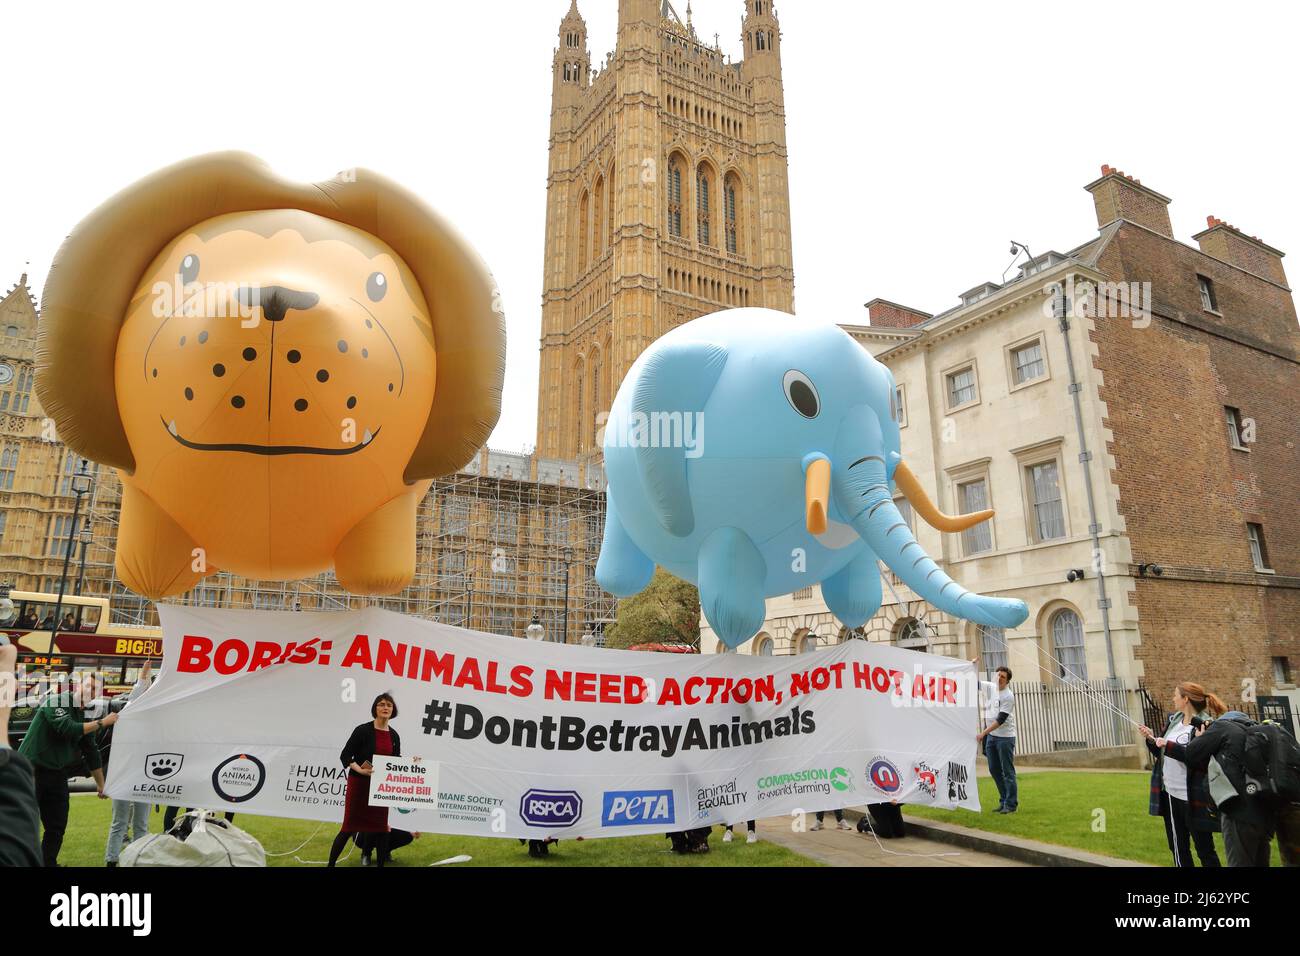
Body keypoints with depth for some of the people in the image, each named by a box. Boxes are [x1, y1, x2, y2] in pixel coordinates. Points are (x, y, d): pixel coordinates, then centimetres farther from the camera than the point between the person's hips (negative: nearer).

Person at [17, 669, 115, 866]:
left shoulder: (84, 718, 10)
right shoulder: (56, 702, -9)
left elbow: (92, 753, 14)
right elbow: (67, 729, -24)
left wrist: (101, 784, 15)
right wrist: (101, 723, -18)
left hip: (57, 775, 7)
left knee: (57, 827, 7)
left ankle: (48, 863, 17)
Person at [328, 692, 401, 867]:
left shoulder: (394, 735, 5)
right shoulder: (363, 730, -11)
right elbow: (345, 756, -12)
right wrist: (360, 770, -25)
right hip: (359, 784, -5)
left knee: (381, 827, 8)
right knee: (350, 827, 0)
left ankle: (381, 864, 17)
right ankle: (331, 864, 14)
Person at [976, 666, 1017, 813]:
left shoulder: (1008, 696, -16)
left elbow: (1000, 720, -21)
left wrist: (983, 733, -25)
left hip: (1005, 737, -7)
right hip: (991, 736, 7)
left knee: (1007, 771, -1)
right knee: (994, 770, 11)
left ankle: (1010, 804, 6)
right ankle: (1004, 801, 22)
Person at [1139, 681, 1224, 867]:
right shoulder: (1173, 720, 9)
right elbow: (1163, 753, 16)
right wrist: (1152, 739, -1)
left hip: (1192, 798, -8)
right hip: (1169, 794, 8)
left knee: (1205, 850, 4)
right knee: (1178, 847, 18)